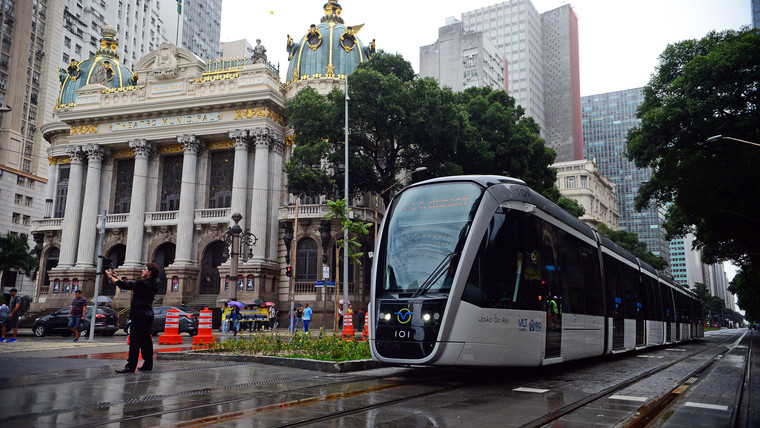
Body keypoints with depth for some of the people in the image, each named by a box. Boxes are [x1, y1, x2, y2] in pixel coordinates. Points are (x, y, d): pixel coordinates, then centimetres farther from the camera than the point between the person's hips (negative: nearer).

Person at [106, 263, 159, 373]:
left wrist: (110, 277, 0)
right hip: (147, 315, 10)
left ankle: (131, 366, -8)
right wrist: (116, 277, 22)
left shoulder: (143, 283, -15)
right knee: (145, 340, 12)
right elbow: (129, 285, 19)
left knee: (135, 340, -8)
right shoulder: (151, 284, 14)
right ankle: (148, 364, 17)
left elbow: (125, 285, -14)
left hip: (140, 315, -10)